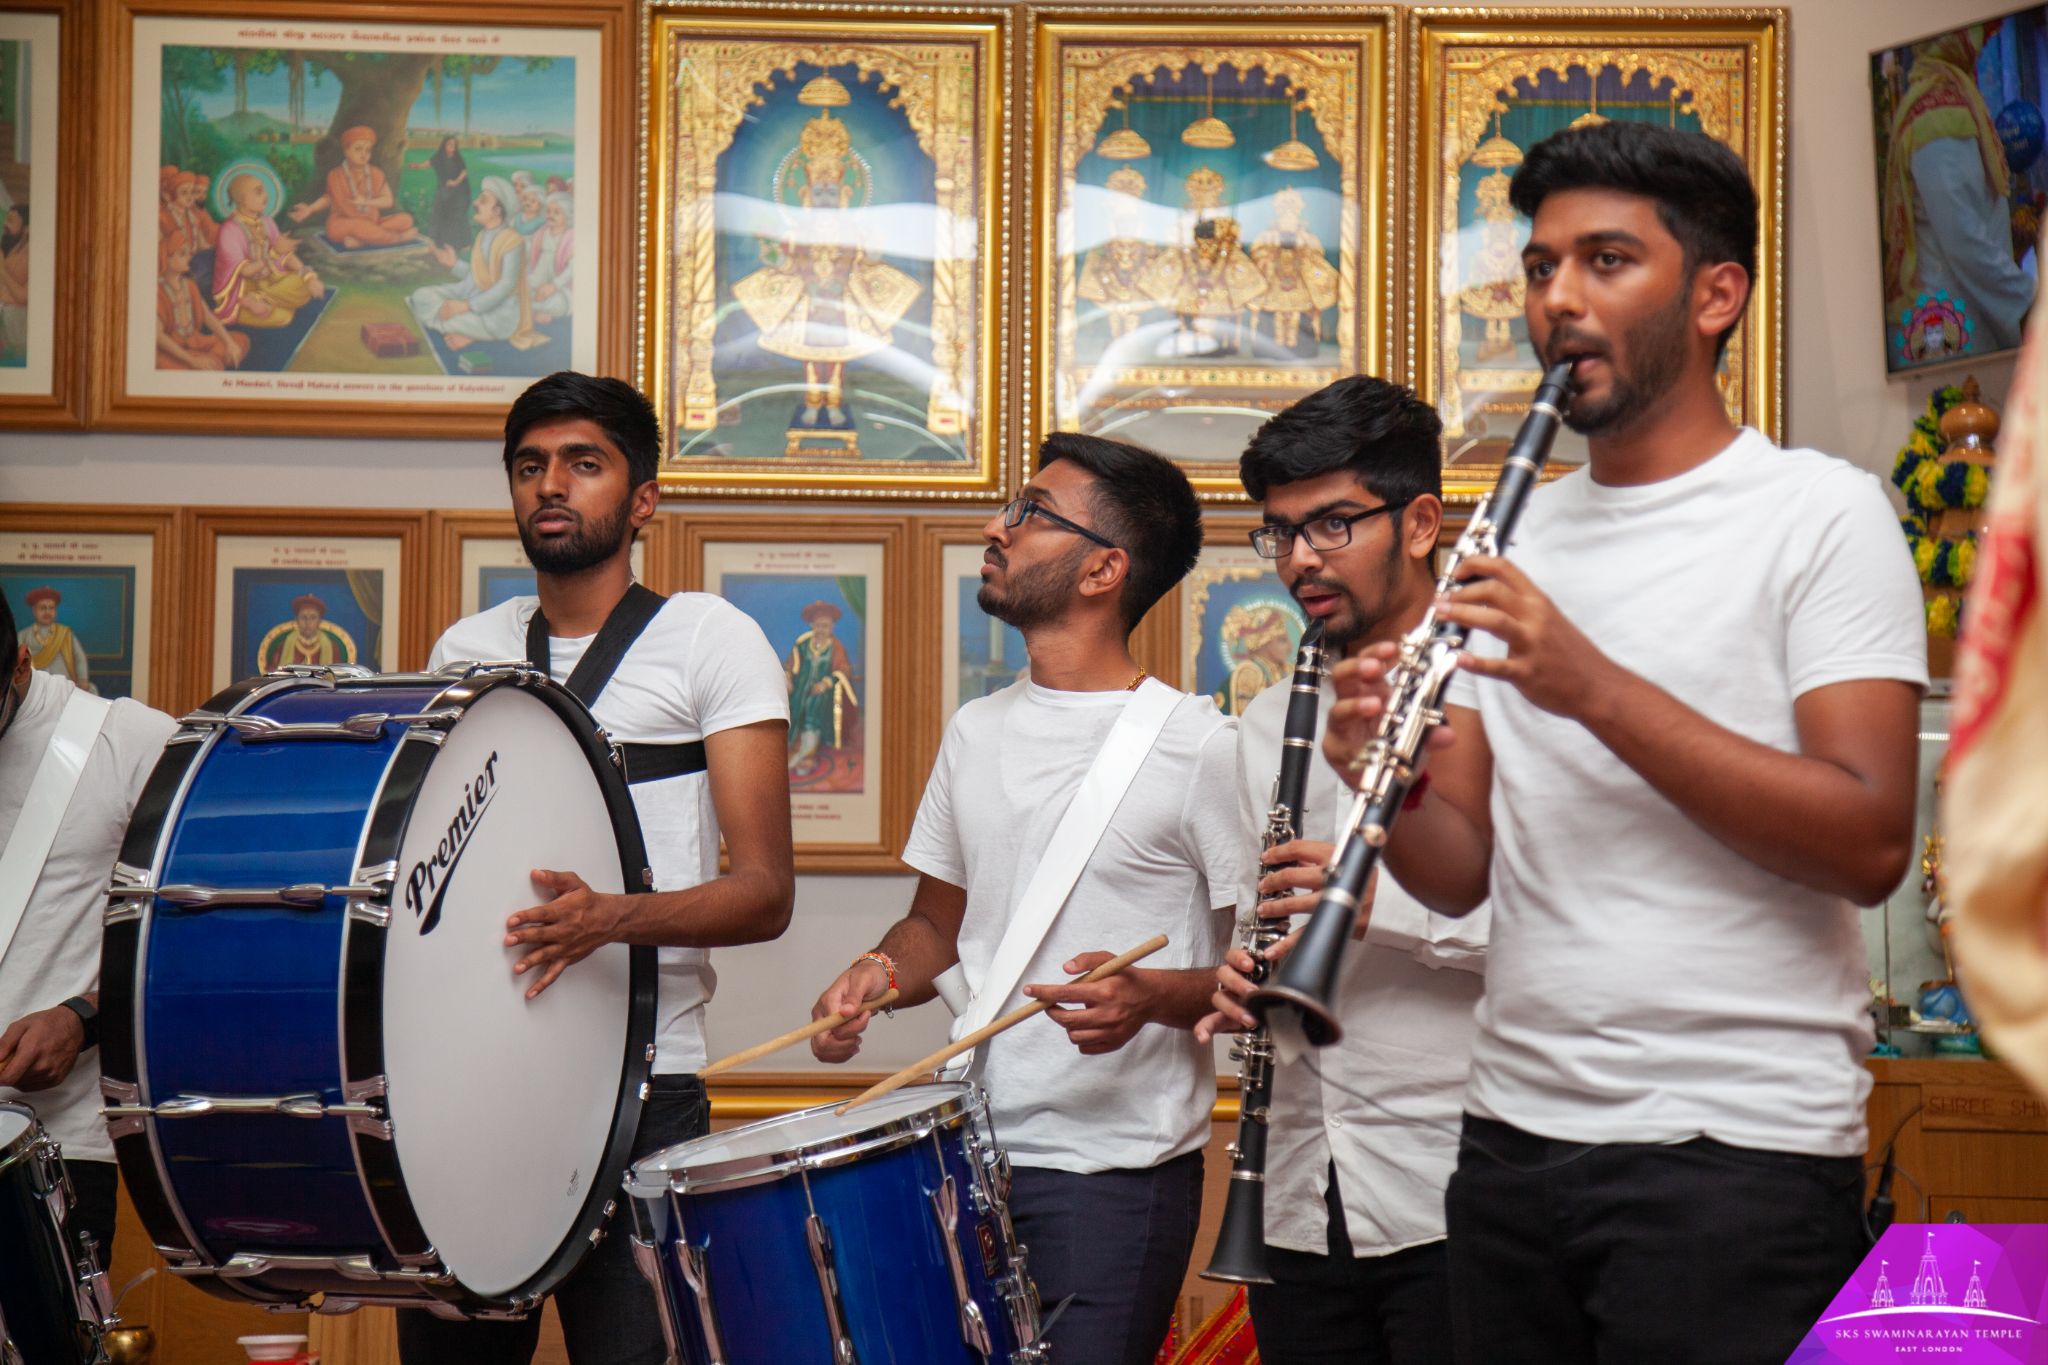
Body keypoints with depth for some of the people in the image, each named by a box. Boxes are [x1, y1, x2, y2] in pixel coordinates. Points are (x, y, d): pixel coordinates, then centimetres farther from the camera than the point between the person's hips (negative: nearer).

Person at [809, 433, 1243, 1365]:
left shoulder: (1201, 747, -8)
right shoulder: (977, 731, 13)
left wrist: (1152, 996, -24)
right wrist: (881, 973, 1)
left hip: (1117, 1174, -6)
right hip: (964, 1150, 6)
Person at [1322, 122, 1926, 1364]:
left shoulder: (1820, 511, -5)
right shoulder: (1516, 541, 13)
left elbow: (1872, 846, -16)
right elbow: (1461, 872, 11)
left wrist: (1594, 687, -23)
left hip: (1736, 1151, -5)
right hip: (1515, 1133, 6)